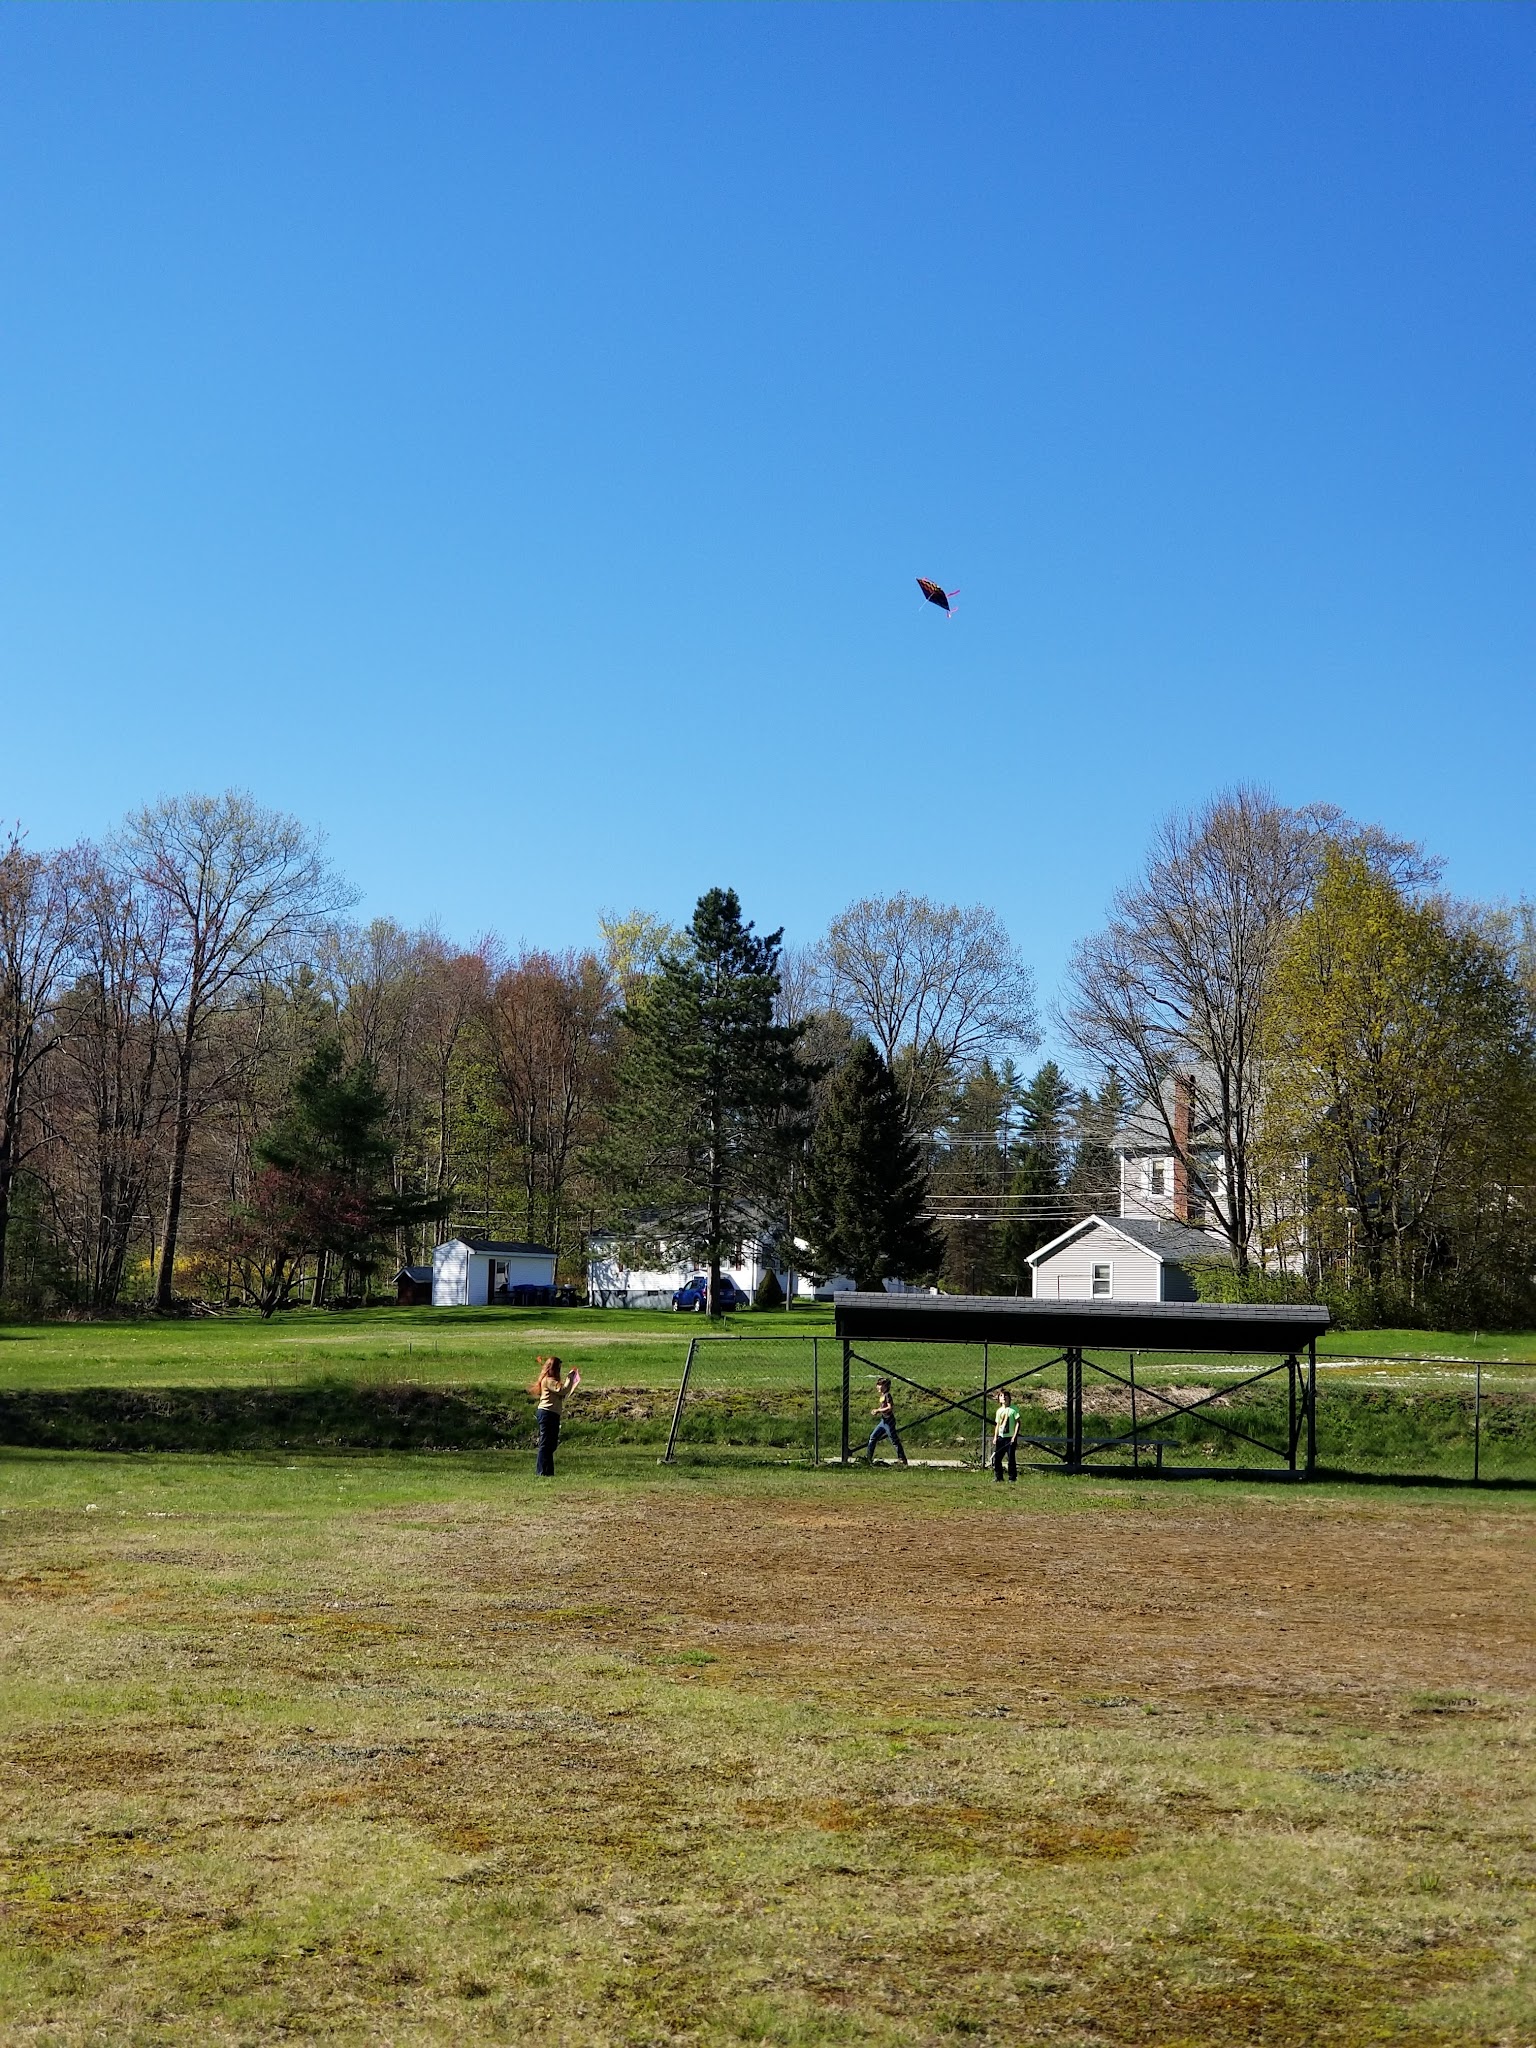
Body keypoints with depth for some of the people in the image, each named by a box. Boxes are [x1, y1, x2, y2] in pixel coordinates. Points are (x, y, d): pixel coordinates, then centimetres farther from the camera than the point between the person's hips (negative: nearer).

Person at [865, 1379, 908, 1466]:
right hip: (883, 1421, 10)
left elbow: (890, 1407, -22)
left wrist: (878, 1410, -16)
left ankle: (903, 1460, 4)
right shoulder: (882, 1396, 12)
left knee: (894, 1440, -3)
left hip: (889, 1421, -10)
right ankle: (868, 1458, 12)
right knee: (873, 1437, 8)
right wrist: (876, 1411, 3)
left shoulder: (887, 1395, -14)